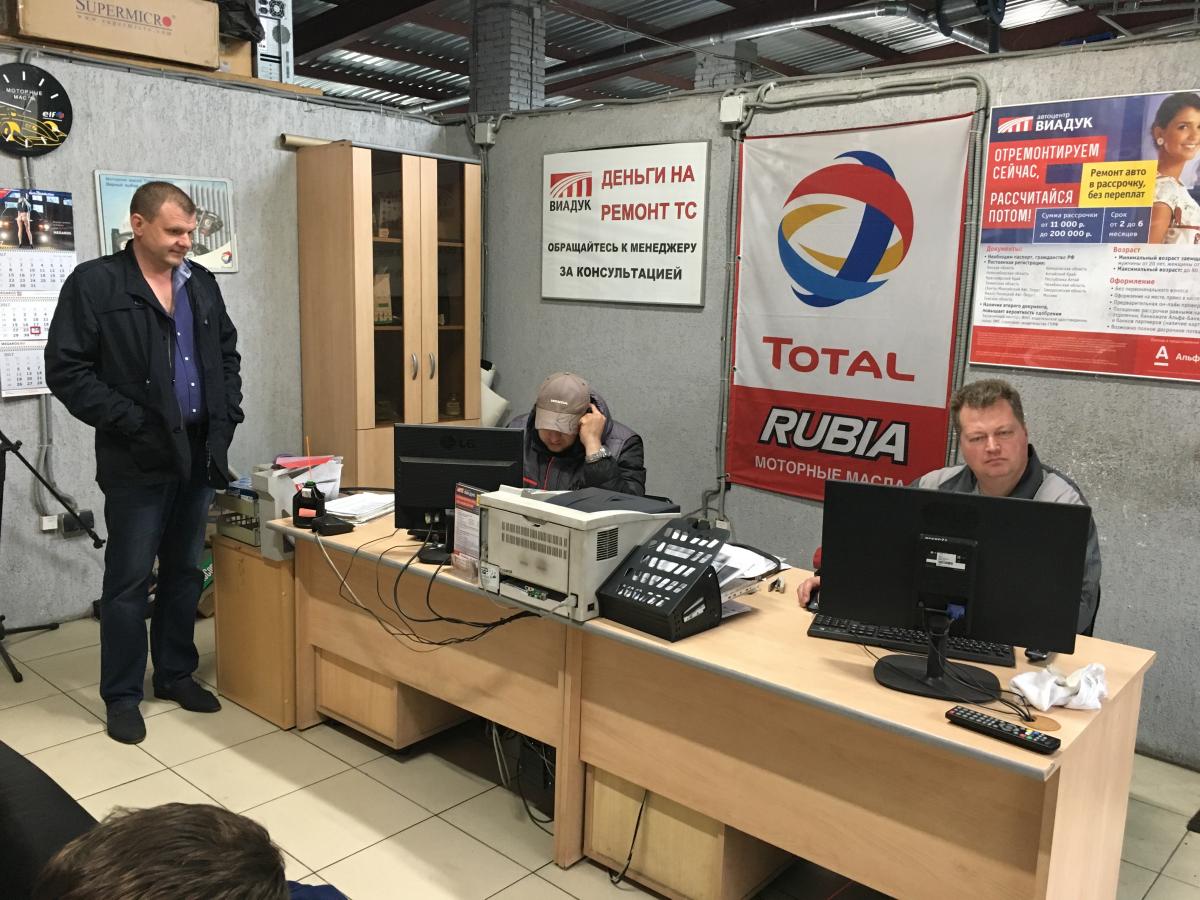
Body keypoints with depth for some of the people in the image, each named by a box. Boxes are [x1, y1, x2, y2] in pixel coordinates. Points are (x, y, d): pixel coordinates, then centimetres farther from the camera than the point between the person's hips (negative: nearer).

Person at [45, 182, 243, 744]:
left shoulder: (201, 283, 9)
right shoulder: (94, 284, -7)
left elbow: (227, 354, 16)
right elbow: (67, 370, -11)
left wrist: (227, 417, 3)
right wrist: (131, 423, -17)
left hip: (200, 452, 5)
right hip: (137, 459, -5)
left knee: (186, 572, 14)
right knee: (129, 580, 4)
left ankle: (176, 674, 29)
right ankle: (121, 695, 18)